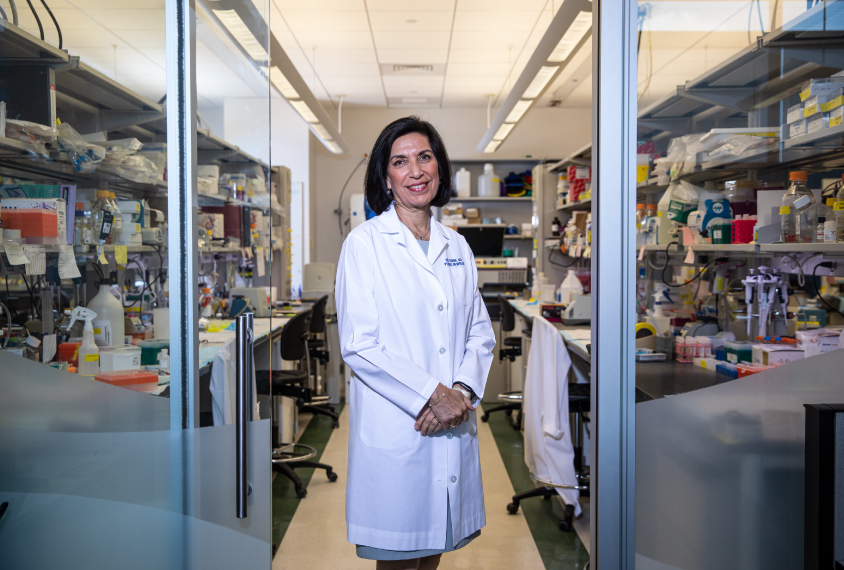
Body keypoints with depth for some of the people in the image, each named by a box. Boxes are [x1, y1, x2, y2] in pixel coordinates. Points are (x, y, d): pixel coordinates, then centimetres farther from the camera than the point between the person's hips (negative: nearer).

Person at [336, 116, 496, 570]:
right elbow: (358, 345, -12)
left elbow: (481, 332, 10)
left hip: (453, 428, 5)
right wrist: (431, 394, -15)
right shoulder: (364, 243, -5)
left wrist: (463, 390, -8)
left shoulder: (456, 246, 11)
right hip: (393, 427, -4)